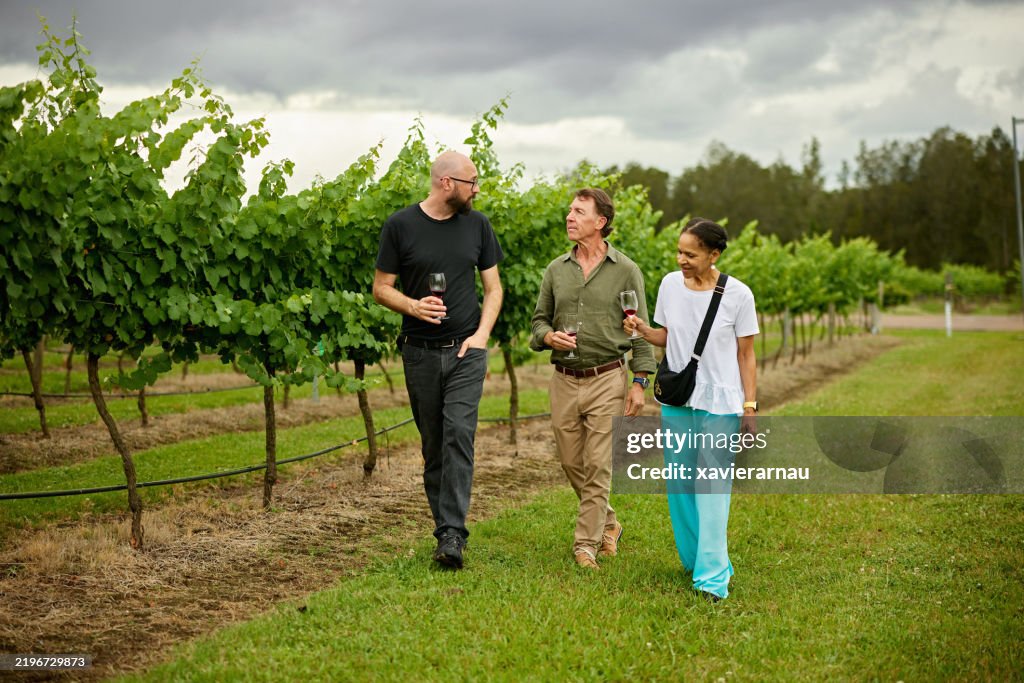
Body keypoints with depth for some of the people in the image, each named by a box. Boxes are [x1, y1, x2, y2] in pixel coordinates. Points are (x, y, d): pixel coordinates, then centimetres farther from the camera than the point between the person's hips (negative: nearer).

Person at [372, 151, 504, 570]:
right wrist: (412, 306, -18)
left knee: (459, 434, -15)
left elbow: (493, 288, 11)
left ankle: (452, 535, -17)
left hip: (466, 351, 0)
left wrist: (482, 334, -4)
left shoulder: (476, 224, 6)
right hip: (420, 353, 0)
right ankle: (446, 528, 18)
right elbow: (381, 288, 2)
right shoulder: (401, 226, -1)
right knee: (433, 445, 6)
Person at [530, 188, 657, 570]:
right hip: (564, 380, 4)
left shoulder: (625, 271, -1)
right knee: (571, 463, 10)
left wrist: (639, 381, -6)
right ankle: (607, 523, 31)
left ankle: (586, 544, 2)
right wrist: (549, 336, -9)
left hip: (607, 379, -4)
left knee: (598, 466, -5)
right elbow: (539, 320, 15)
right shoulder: (556, 270, 9)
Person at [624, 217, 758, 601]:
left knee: (712, 487, -10)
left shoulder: (737, 295, -7)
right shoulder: (670, 285, 3)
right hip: (677, 400, 4)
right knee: (679, 484, 9)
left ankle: (713, 576, -11)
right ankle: (694, 560, 24)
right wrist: (642, 330, -5)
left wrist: (750, 406, -3)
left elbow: (746, 355, 0)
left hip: (719, 402, -4)